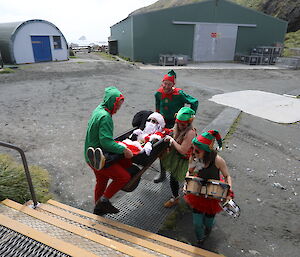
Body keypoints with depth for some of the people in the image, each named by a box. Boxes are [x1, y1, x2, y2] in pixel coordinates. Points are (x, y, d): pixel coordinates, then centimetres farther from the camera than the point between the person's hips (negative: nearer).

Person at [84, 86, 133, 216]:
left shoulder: (99, 110, 8)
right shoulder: (105, 117, -24)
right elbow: (106, 141, -31)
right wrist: (123, 150, -28)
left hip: (91, 155, 11)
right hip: (99, 157, -10)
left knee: (102, 180, 26)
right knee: (124, 177, -6)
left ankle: (99, 207, 44)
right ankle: (104, 200, 6)